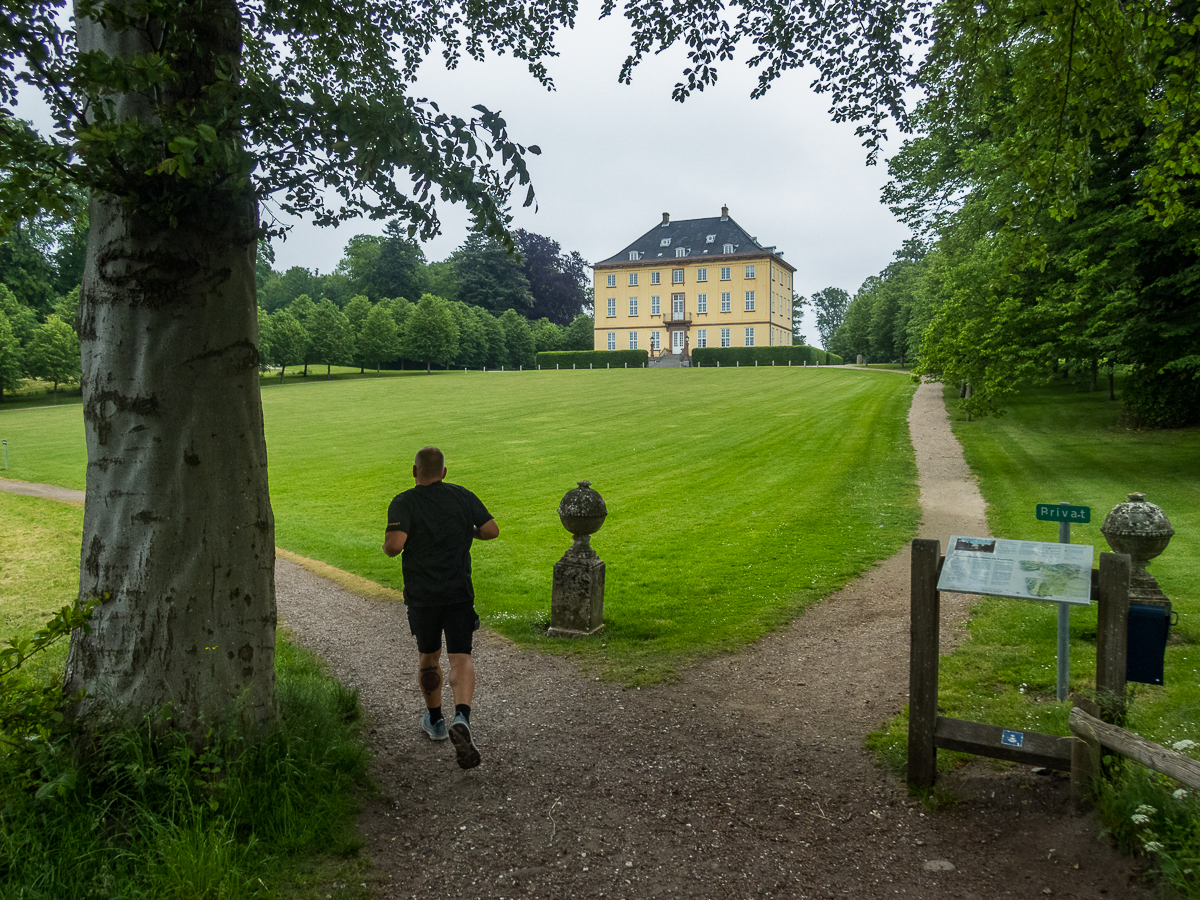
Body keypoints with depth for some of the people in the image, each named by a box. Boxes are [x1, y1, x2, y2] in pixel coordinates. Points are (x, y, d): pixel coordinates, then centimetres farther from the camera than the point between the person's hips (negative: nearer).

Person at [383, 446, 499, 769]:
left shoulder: (404, 503, -7)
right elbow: (492, 530, 2)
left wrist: (387, 543, 3)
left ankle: (435, 721, 34)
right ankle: (461, 718, -28)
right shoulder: (463, 496, 2)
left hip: (421, 596, 0)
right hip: (459, 593, 0)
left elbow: (394, 545, -20)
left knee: (427, 657, 20)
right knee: (461, 659, -4)